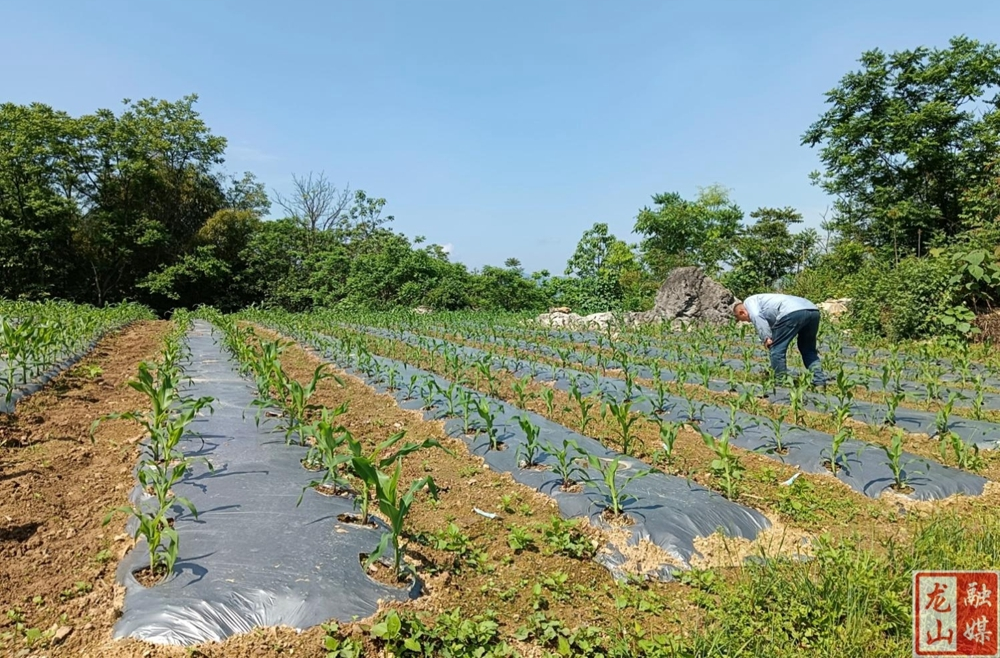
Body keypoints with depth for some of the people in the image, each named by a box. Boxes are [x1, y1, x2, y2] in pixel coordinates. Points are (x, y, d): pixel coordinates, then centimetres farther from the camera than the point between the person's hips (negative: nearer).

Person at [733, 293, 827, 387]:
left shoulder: (749, 301, 19)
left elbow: (756, 316, -6)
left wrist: (766, 338, -5)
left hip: (792, 312, -9)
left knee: (777, 348, 5)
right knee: (808, 349, 25)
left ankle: (780, 382, 10)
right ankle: (820, 380, 15)